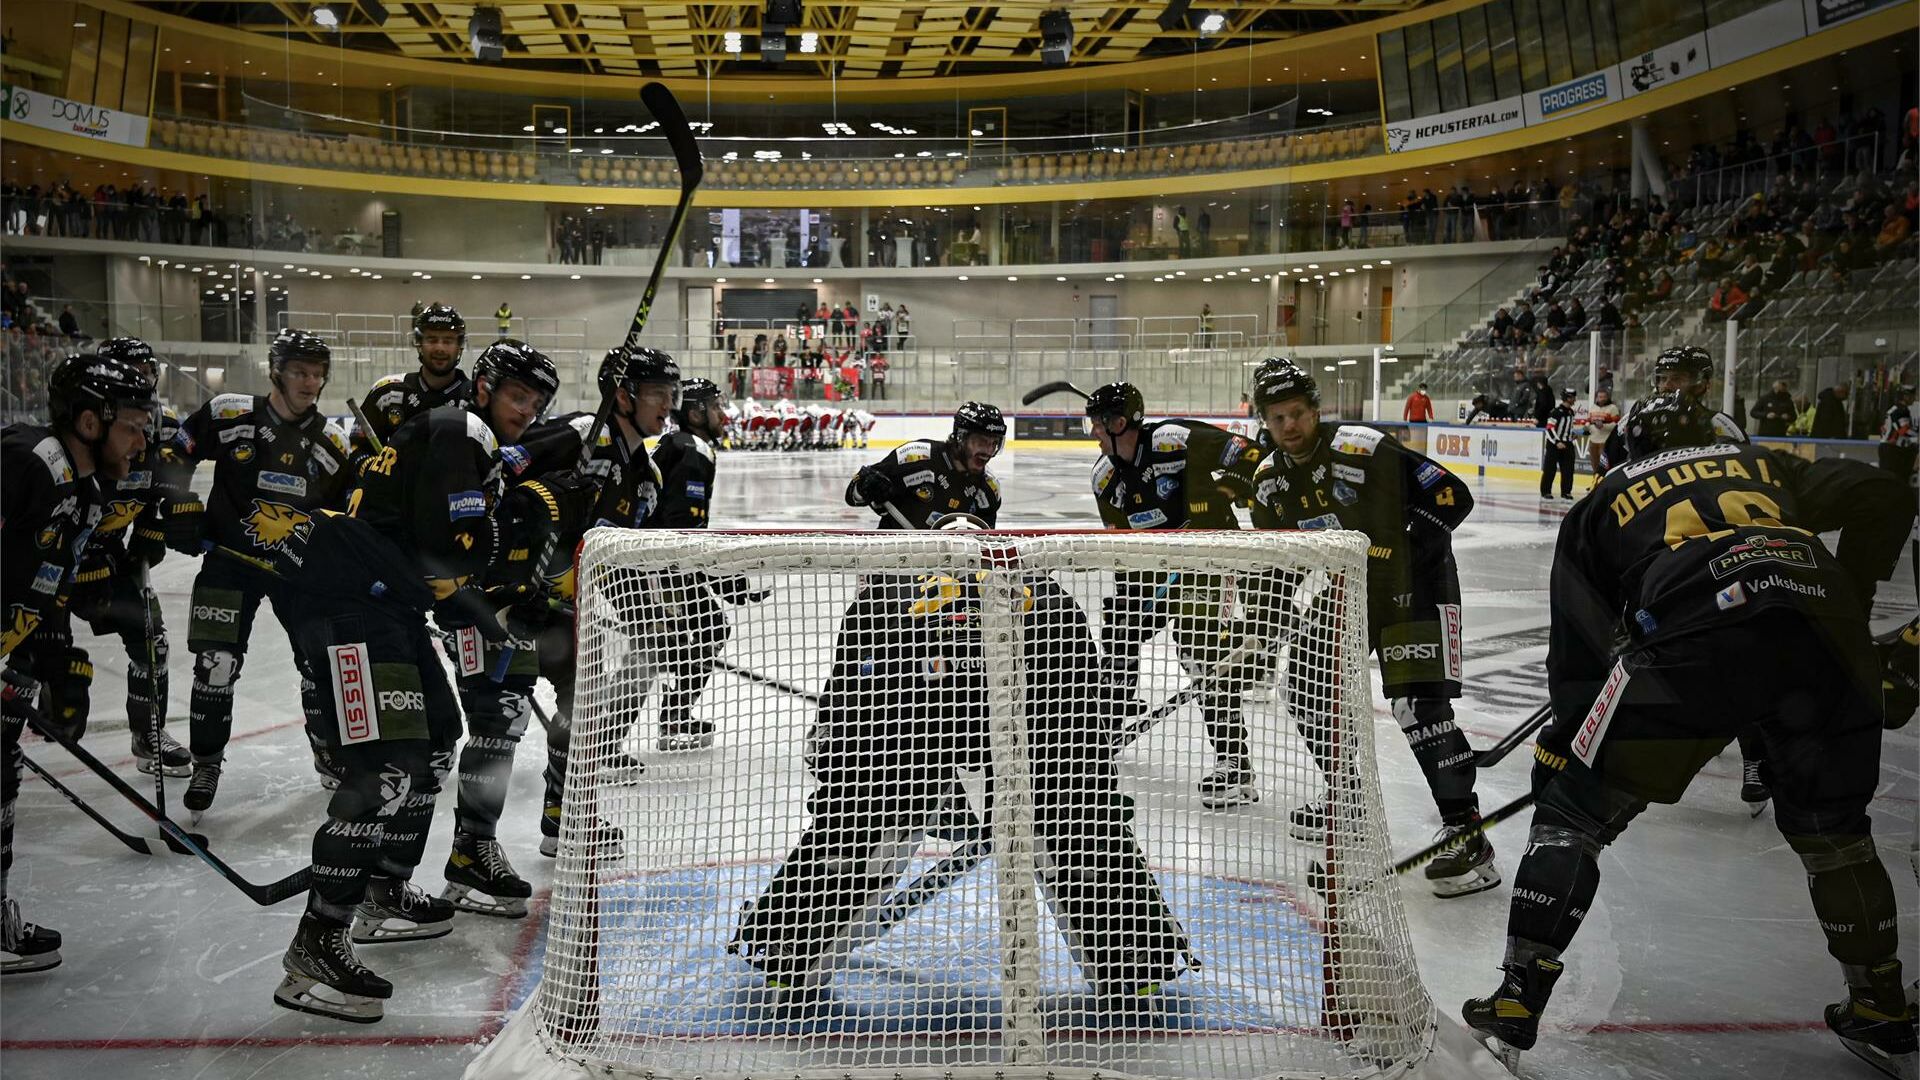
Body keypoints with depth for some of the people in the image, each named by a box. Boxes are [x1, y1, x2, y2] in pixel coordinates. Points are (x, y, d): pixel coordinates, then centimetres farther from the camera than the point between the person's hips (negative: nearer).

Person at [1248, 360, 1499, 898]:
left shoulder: (1365, 450, -24)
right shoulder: (1269, 480, -1)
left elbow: (1452, 495, -22)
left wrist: (1400, 554, -24)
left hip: (1414, 584, -8)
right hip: (1345, 588, 8)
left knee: (1420, 705, -18)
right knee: (1311, 682, 9)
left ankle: (1467, 836, -14)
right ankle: (1344, 796, 30)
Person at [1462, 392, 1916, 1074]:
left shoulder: (1604, 500, 29)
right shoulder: (1765, 465, 35)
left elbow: (1578, 652, 23)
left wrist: (1566, 745, 30)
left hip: (1693, 636, -3)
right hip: (1825, 636, 3)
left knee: (1574, 806, 11)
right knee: (1831, 827, 27)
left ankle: (1518, 1000, 7)